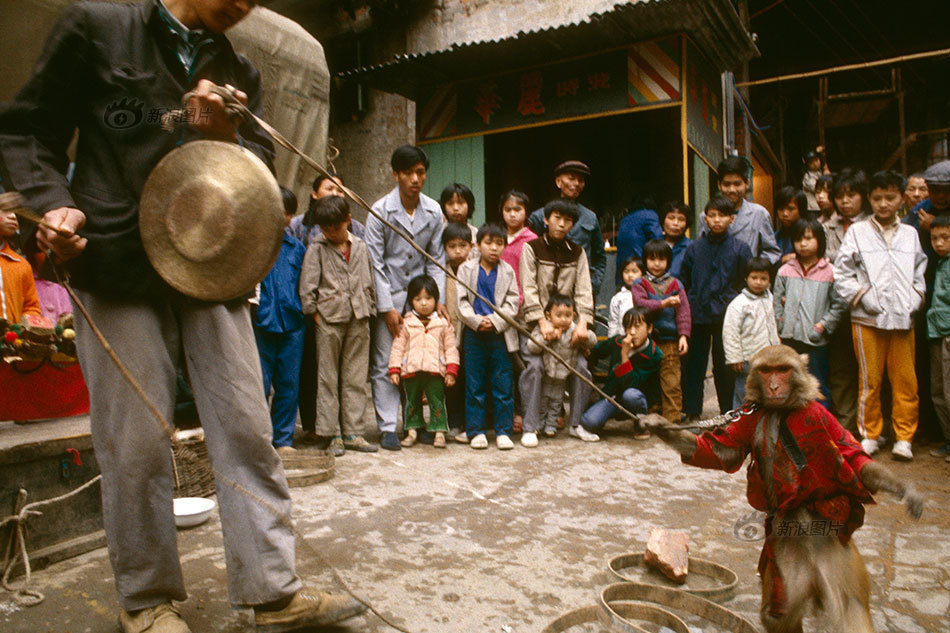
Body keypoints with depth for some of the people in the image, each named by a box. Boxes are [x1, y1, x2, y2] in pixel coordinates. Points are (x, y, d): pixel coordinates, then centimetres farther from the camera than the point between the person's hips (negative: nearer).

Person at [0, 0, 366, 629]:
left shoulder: (240, 75, 17)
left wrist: (224, 135, -9)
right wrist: (54, 202, -10)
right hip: (119, 269, -3)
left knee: (248, 429, 0)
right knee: (135, 443, 2)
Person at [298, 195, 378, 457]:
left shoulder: (360, 246, 12)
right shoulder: (317, 247, 2)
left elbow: (369, 283, 17)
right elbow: (307, 285, -2)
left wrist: (368, 309, 11)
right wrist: (314, 313, -7)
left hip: (358, 319, 3)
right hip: (329, 319, -3)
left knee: (355, 377, 6)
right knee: (328, 378, 1)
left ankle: (353, 433, 14)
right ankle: (333, 435, 9)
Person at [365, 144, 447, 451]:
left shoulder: (433, 211, 2)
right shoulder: (380, 211, -8)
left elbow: (436, 259, 7)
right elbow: (375, 262, -7)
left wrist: (438, 299, -2)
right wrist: (387, 307, -10)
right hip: (388, 298, -2)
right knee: (384, 365, -2)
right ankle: (387, 428, 7)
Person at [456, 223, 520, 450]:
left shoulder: (507, 271, 6)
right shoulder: (466, 269, 5)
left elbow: (512, 304, 0)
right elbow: (462, 302, -1)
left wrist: (494, 320, -14)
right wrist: (477, 321, -14)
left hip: (500, 335, 0)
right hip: (474, 335, 0)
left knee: (503, 386, 3)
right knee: (474, 386, 5)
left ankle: (503, 431, 13)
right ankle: (476, 431, 14)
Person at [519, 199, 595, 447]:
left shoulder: (577, 252, 10)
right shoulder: (532, 248, 0)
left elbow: (584, 290, 0)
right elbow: (529, 289, -10)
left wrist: (583, 322, -16)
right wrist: (542, 321, -22)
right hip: (535, 321, -3)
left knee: (580, 366, -9)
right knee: (534, 365, -20)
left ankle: (577, 424, 8)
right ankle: (530, 427, -9)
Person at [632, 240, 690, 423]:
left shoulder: (675, 284, 9)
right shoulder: (640, 284, 7)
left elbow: (683, 311, 3)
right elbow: (640, 303, -12)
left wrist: (683, 335, -8)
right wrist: (663, 304, -22)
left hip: (670, 341, 0)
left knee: (672, 383, -3)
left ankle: (672, 420, 6)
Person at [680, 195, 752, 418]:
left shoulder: (740, 249, 1)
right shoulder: (695, 248, 6)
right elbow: (683, 282, 10)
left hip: (726, 316, -2)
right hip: (698, 315, 2)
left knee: (724, 366, 5)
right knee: (694, 364, 7)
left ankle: (728, 413, 19)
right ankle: (691, 411, 18)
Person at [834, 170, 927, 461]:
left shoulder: (910, 234, 13)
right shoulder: (857, 232, 3)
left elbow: (920, 271, 20)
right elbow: (841, 275, 0)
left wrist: (915, 297, 4)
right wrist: (864, 297, -9)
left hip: (903, 318, 3)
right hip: (868, 319, -2)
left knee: (906, 381, 3)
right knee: (870, 380, 4)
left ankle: (904, 437, 15)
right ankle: (869, 434, 16)